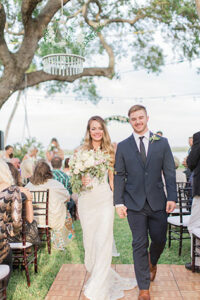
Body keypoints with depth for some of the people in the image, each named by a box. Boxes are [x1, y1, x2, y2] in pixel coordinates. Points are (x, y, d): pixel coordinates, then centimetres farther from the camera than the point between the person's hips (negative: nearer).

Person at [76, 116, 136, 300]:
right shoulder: (81, 151, 4)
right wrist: (81, 181, -14)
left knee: (103, 241, -6)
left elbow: (111, 179, 9)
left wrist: (116, 200, 3)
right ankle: (106, 277, 30)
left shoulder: (109, 151, 5)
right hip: (87, 200, 1)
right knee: (90, 241, 8)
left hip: (105, 200, -1)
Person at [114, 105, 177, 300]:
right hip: (134, 203, -1)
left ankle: (152, 262, 46)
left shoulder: (162, 143, 4)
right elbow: (119, 175, 3)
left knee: (159, 239, 11)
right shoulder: (123, 146, 3)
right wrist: (118, 201, -5)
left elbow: (169, 172, 3)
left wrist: (172, 197, -5)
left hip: (157, 202, 1)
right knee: (139, 244, 3)